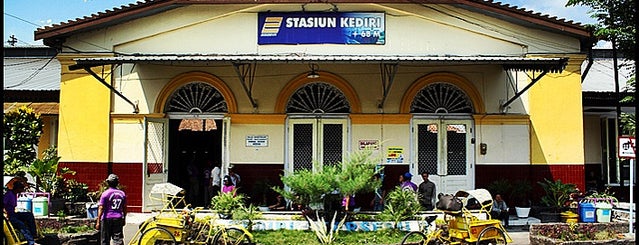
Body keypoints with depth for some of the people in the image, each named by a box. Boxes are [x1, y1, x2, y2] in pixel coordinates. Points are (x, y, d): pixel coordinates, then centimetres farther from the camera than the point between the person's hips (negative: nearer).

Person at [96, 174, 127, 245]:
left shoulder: (105, 194, -8)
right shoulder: (122, 193, 4)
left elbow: (101, 208, -10)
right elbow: (124, 208, 10)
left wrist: (98, 221, -6)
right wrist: (124, 219, 21)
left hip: (107, 219, -3)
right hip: (118, 219, 3)